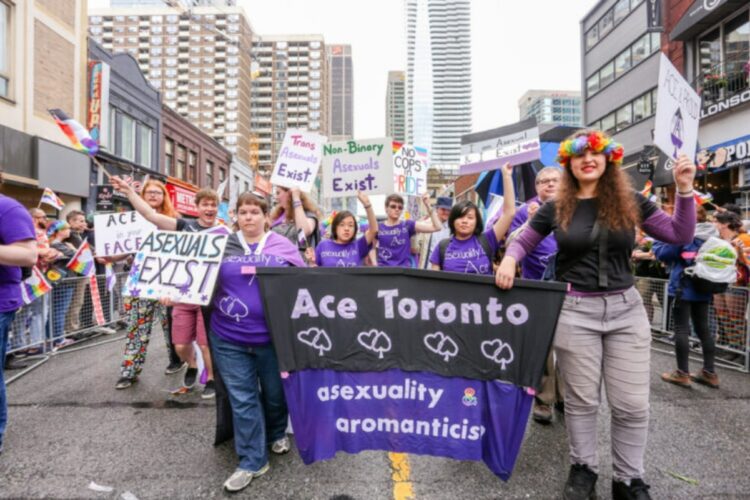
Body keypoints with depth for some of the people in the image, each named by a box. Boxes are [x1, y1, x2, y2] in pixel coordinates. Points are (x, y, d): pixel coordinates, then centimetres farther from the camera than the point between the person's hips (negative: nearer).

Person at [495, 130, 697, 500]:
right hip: (574, 311, -1)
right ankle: (583, 468, 32)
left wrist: (685, 189, -5)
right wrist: (509, 259, -13)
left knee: (632, 403, 8)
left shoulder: (630, 202, 4)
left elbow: (680, 236, 6)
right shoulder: (556, 209, 1)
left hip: (626, 308, 2)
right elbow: (522, 241, 8)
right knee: (581, 399, 10)